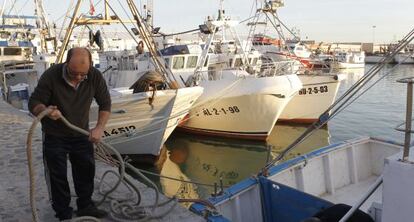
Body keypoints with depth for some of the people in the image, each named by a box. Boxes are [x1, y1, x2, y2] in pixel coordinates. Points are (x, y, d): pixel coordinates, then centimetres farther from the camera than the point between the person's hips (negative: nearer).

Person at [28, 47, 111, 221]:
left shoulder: (95, 76, -17)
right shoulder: (51, 76, -25)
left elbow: (105, 103, -7)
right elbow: (34, 103, -19)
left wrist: (99, 128, -18)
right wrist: (45, 110, -42)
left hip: (81, 134, 3)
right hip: (54, 136, -3)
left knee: (86, 170, 14)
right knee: (58, 177, 5)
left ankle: (85, 206, 35)